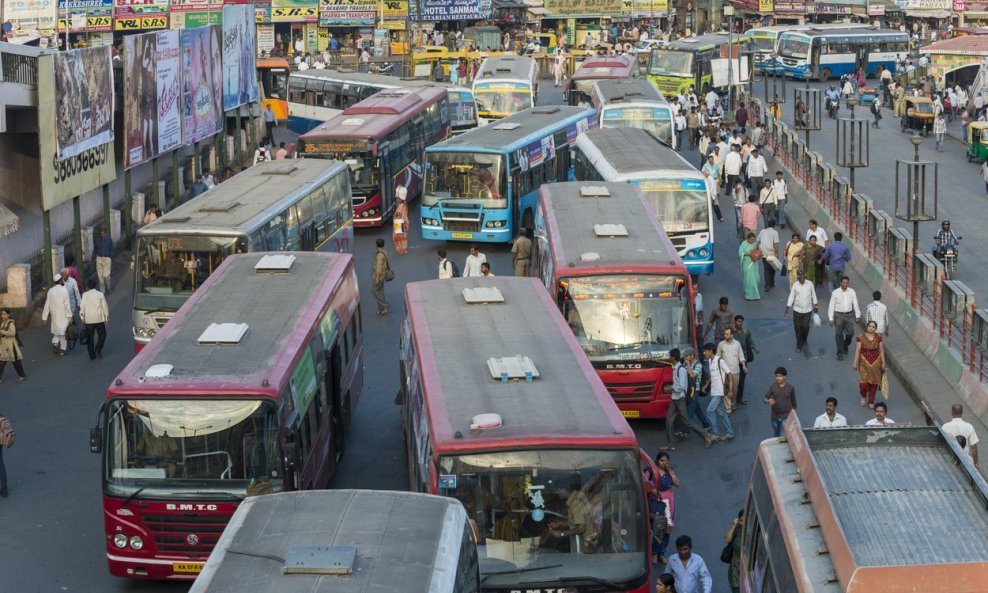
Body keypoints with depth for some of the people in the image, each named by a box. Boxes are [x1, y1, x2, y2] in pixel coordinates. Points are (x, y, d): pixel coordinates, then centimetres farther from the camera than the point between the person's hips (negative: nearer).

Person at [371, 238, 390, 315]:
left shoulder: (380, 255, -28)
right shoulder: (384, 252, 2)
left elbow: (379, 268, -26)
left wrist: (377, 279, -21)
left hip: (379, 275, -9)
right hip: (383, 274, 9)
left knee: (374, 291, 3)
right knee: (380, 291, 16)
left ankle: (385, 305, 6)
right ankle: (381, 309, 23)